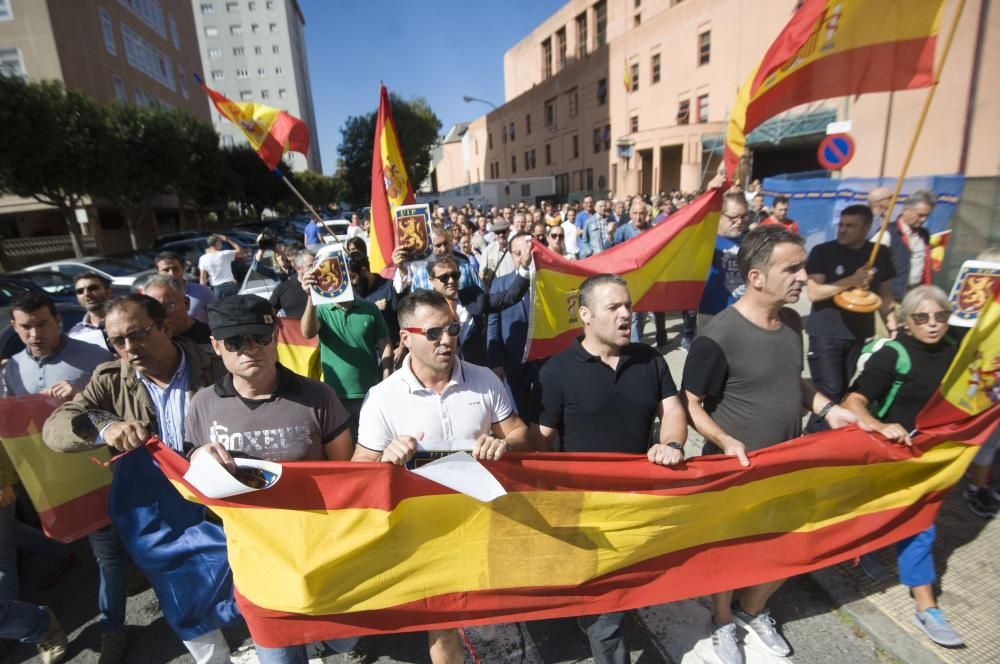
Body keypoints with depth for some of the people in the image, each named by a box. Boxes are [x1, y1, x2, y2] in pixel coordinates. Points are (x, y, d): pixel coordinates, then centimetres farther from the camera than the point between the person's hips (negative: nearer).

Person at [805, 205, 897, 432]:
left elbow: (885, 295, 12)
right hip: (826, 333, -4)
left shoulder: (879, 255, 6)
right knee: (829, 392, -7)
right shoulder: (823, 252, -7)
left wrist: (893, 327, 4)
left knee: (842, 391, 11)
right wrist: (852, 281, -22)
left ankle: (815, 432, 25)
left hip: (860, 333, 5)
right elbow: (813, 293, -15)